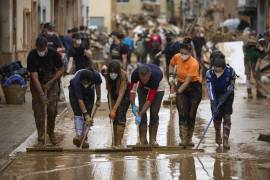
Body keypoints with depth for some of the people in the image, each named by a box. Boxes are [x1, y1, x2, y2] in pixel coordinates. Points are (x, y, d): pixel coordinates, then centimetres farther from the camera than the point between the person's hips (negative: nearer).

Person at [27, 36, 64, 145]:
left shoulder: (53, 54, -20)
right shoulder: (32, 56, -24)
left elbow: (61, 70, -6)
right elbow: (34, 76, -27)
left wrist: (50, 82, -17)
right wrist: (42, 94, -33)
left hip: (51, 82, 1)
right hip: (37, 84, -1)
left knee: (52, 109, -5)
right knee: (38, 110, -5)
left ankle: (51, 133, 14)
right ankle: (40, 136, 3)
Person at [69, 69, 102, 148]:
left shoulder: (96, 76, -33)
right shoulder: (76, 81, -41)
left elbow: (97, 86, -8)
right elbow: (80, 100, -38)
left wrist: (98, 99, 3)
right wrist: (86, 114, -41)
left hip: (89, 92, 3)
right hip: (75, 91, -3)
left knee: (88, 114, -4)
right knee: (78, 113, -20)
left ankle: (83, 138, -1)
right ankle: (78, 136, -30)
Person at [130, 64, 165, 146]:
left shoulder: (155, 76, -43)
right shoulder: (135, 73, -35)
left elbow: (149, 99, -39)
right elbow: (132, 89, -19)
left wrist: (139, 115, -41)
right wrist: (133, 105, -31)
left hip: (158, 88, -3)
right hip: (143, 88, 3)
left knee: (154, 113, -13)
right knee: (142, 112, -9)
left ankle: (153, 140, -4)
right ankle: (143, 140, -6)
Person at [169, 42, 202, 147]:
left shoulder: (193, 64, -24)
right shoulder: (177, 57, -9)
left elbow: (187, 81, -27)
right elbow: (171, 64, 16)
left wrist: (178, 92, -30)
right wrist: (171, 76, 2)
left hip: (194, 87, -3)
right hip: (181, 85, 3)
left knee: (191, 115, 1)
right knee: (182, 114, -9)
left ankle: (189, 139, 14)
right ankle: (183, 139, -13)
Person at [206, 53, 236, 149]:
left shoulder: (230, 71, -25)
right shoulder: (209, 73, -23)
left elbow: (231, 86, -13)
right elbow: (210, 89, -25)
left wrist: (224, 97, -23)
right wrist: (214, 105, -32)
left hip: (227, 95, -1)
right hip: (216, 95, 1)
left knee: (227, 116, -9)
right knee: (217, 117, 1)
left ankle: (225, 141, -6)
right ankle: (218, 135, 32)